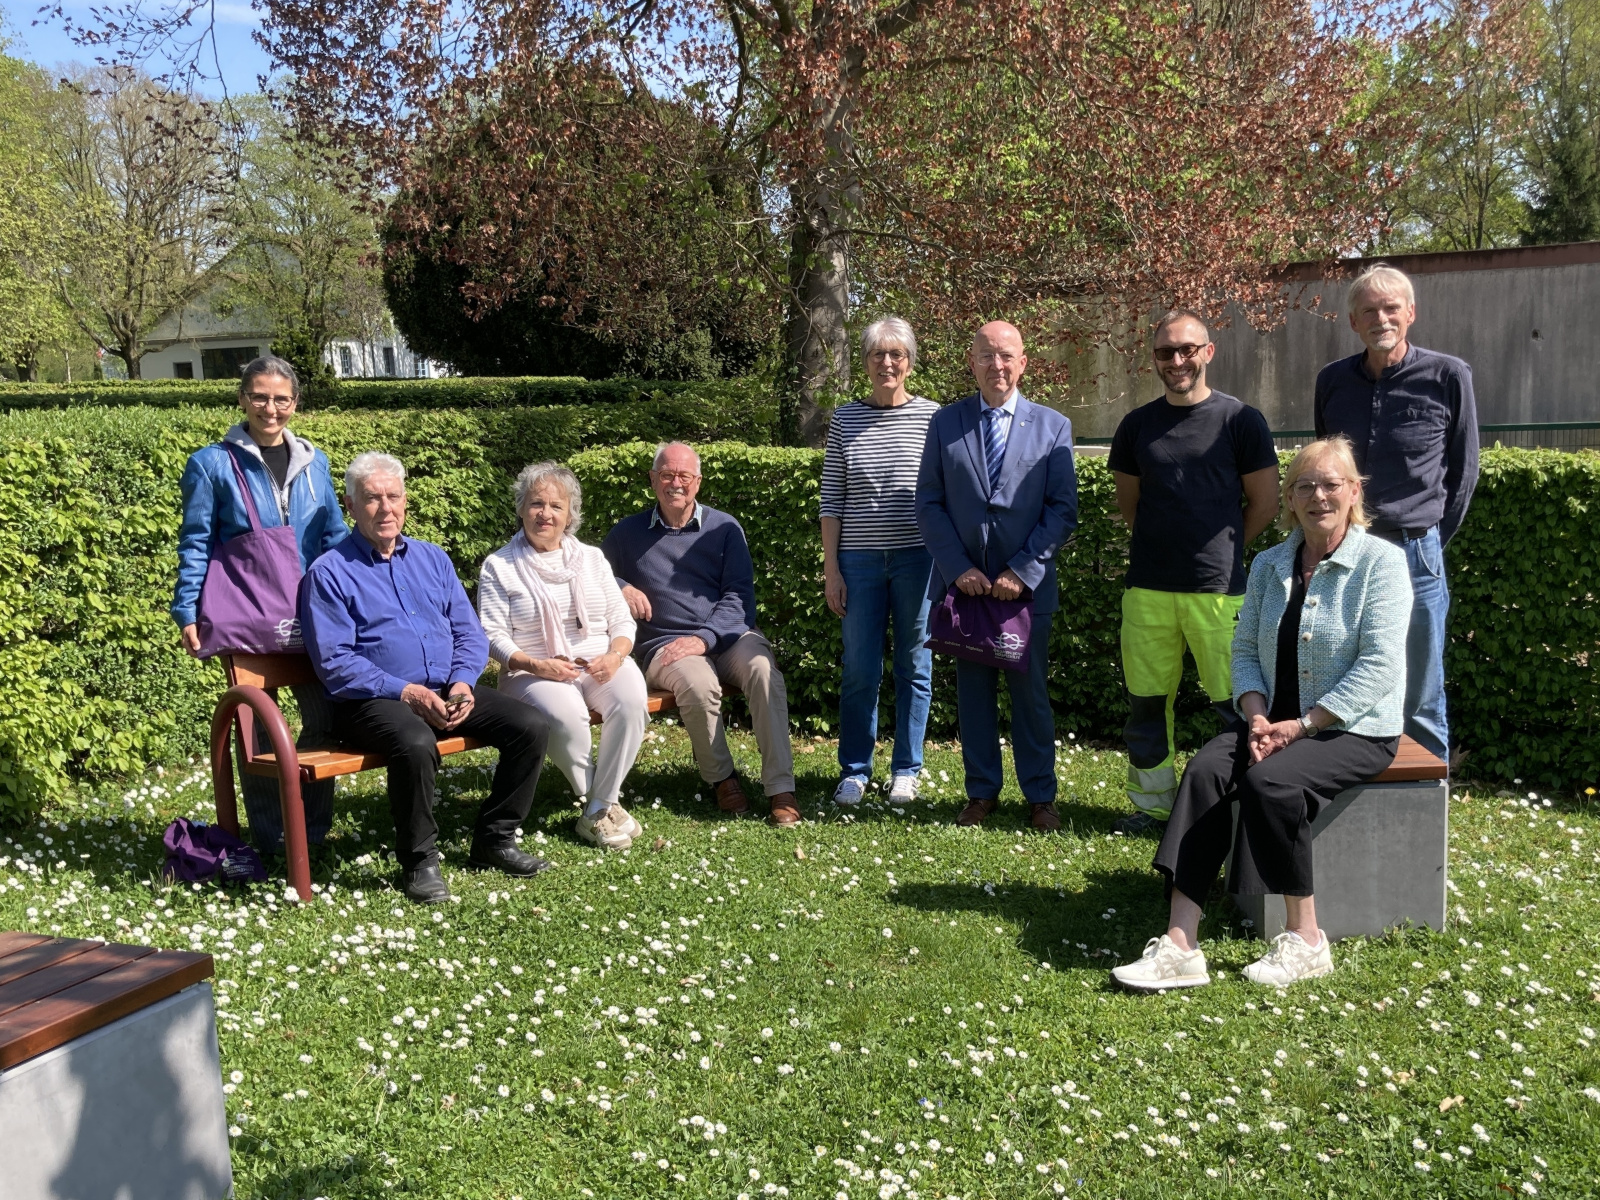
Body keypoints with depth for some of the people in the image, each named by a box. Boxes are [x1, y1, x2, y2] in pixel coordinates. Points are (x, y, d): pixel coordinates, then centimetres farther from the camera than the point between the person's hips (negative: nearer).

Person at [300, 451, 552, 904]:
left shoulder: (432, 559, 18)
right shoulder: (329, 573, 0)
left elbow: (469, 633, 13)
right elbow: (335, 662, -9)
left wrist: (463, 682, -8)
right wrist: (406, 693, -18)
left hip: (448, 691, 6)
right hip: (373, 701, -5)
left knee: (531, 726, -13)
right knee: (415, 743, -37)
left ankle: (493, 840, 2)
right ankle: (419, 861, -16)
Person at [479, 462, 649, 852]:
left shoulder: (591, 558, 16)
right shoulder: (499, 566, 5)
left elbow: (621, 619, 12)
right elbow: (493, 635, -3)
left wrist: (615, 655, -9)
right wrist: (536, 665, -19)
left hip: (600, 662, 3)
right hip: (534, 670, -3)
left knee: (632, 700, -30)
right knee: (565, 714, -36)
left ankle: (600, 806, -17)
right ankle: (599, 802, -12)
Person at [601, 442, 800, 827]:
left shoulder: (724, 528, 10)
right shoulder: (628, 533, 11)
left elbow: (739, 594, 2)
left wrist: (704, 637, -13)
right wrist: (621, 588, -2)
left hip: (729, 635, 1)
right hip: (666, 646, -1)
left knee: (764, 671, -32)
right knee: (699, 684, -35)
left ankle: (781, 789, -30)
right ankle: (721, 777, -11)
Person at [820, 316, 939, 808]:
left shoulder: (932, 417, 1)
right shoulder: (844, 420, 5)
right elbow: (831, 499, 5)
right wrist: (831, 569, 1)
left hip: (917, 558, -1)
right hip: (860, 560, 1)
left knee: (915, 666, 8)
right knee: (859, 670, 3)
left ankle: (906, 771, 20)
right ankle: (854, 771, 17)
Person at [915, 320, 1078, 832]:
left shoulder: (1052, 426, 3)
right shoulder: (945, 422, 5)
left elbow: (1063, 510, -1)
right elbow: (929, 504, 3)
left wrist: (1023, 571, -11)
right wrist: (959, 568, -8)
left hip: (1026, 584, -1)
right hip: (962, 579, 1)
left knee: (1030, 690, 6)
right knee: (972, 689, 8)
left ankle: (1040, 796, 18)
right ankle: (981, 792, 20)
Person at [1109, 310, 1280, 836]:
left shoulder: (1240, 420, 0)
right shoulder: (1137, 424, 9)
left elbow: (1264, 503, 4)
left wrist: (1221, 550, 5)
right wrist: (1163, 544, 13)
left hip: (1218, 588, -3)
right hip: (1148, 588, 3)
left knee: (1235, 701, 0)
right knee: (1146, 700, 8)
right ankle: (1152, 802, 22)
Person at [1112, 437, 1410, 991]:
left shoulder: (1381, 562, -5)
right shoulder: (1269, 565, 12)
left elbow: (1379, 667, -13)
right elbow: (1245, 650, 9)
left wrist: (1302, 724, -18)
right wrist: (1258, 718, -10)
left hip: (1355, 729, -5)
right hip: (1279, 721, 5)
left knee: (1269, 780, -32)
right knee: (1205, 769, -24)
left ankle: (1306, 940, -14)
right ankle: (1181, 945, -31)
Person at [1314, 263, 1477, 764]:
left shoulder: (1448, 376, -2)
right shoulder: (1332, 381, 6)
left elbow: (1463, 470, 5)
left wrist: (1431, 541, 4)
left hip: (1415, 555, -3)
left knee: (1421, 703, 5)